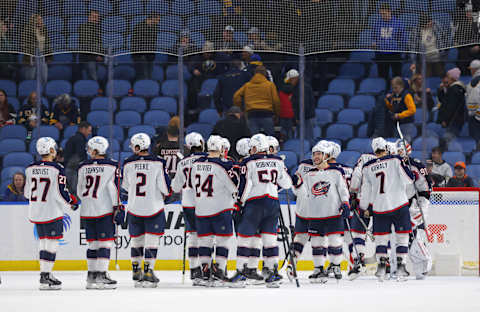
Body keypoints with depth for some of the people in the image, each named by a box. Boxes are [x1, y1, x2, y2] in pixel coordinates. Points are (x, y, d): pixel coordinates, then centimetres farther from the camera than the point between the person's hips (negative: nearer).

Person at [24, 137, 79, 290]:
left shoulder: (30, 169, 3)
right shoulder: (56, 169, -14)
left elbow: (27, 192, 10)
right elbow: (61, 192, -15)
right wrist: (72, 202, 3)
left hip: (35, 213, 6)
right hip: (52, 213, -6)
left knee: (44, 241, 17)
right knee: (51, 243, -2)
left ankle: (46, 273, 21)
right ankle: (45, 276, -7)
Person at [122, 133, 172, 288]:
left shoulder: (128, 164, -3)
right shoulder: (158, 163, -11)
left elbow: (126, 186, 9)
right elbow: (165, 186, -10)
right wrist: (165, 193, 13)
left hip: (134, 208, 3)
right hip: (154, 208, -3)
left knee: (136, 239, 16)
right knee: (152, 240, 3)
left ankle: (136, 270, 22)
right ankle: (148, 272, -2)